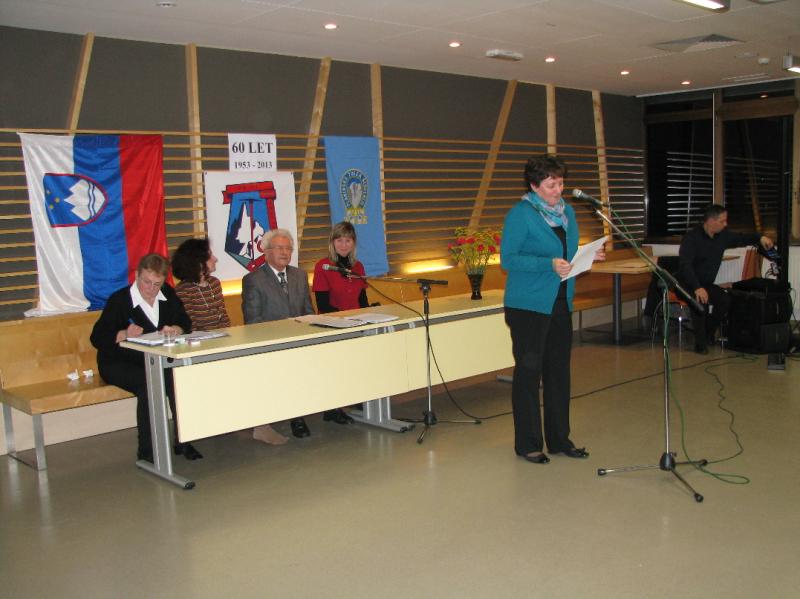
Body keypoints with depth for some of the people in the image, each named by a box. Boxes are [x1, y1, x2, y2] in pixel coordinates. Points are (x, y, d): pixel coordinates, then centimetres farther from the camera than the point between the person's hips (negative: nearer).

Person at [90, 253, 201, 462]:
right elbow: (97, 337, -13)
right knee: (148, 383, -33)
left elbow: (185, 322, 8)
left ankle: (183, 441, -15)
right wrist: (123, 334, -32)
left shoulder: (167, 294, 6)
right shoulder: (119, 300, -10)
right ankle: (146, 449, -22)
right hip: (119, 364, -4)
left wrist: (175, 329, -16)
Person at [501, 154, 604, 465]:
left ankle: (559, 439, 24)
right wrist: (549, 264, -24)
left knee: (559, 370, 12)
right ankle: (527, 444, 12)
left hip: (561, 303, 7)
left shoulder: (567, 211, 12)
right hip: (528, 305, -7)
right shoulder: (520, 214, -10)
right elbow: (508, 258, -15)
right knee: (528, 372, 1)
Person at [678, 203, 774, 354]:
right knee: (701, 301, -34)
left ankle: (708, 334, 2)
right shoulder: (691, 238, -19)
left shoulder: (722, 236, 3)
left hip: (706, 284, 7)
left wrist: (760, 237, -1)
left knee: (725, 300, -20)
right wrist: (697, 288, -41)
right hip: (687, 284, -6)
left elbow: (741, 239, 21)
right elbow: (685, 265, -29)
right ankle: (700, 342, -19)